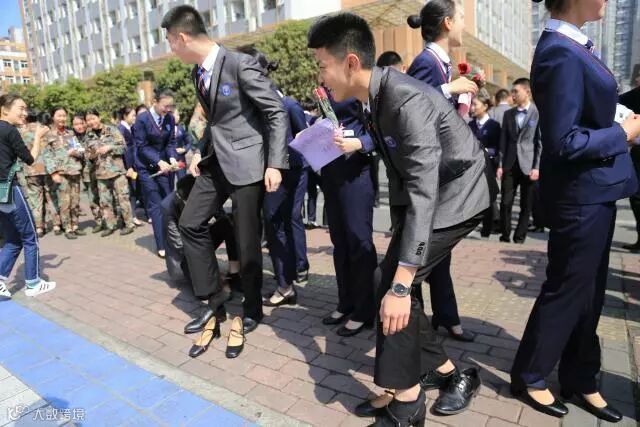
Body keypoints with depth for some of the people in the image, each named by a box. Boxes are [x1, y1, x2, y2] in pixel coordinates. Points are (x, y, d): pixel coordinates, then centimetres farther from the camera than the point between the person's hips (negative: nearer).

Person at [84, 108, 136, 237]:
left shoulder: (111, 129, -1)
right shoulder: (89, 136, 9)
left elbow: (123, 146, -3)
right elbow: (88, 154, 15)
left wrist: (109, 147, -15)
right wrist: (91, 155, -7)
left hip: (116, 169, -4)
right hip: (100, 172, 4)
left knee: (122, 197, -3)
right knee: (105, 201, 7)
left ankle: (129, 224, 6)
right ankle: (110, 225, 17)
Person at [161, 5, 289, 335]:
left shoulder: (241, 64, -15)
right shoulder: (197, 73, 11)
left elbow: (277, 113, -15)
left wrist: (275, 164, -20)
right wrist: (201, 152, 15)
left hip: (246, 161, -8)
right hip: (216, 161, 9)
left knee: (247, 241, 0)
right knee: (189, 223, 8)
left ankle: (252, 308, 22)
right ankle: (213, 296, 21)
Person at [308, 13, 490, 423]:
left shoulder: (407, 100, -29)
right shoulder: (378, 96, -1)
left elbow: (423, 192, -37)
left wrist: (400, 285, -40)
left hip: (454, 196, -9)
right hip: (430, 192, 9)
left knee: (390, 283, -17)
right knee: (392, 282, 6)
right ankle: (447, 372, 24)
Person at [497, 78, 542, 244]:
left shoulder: (538, 113, -1)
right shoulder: (508, 114, 11)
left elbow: (541, 142, -4)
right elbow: (503, 141, 10)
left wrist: (537, 167, -10)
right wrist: (500, 164, 3)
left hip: (528, 165, -3)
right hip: (510, 164, 3)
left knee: (526, 205, 4)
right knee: (505, 202, 0)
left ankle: (519, 237, 15)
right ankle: (505, 235, 12)